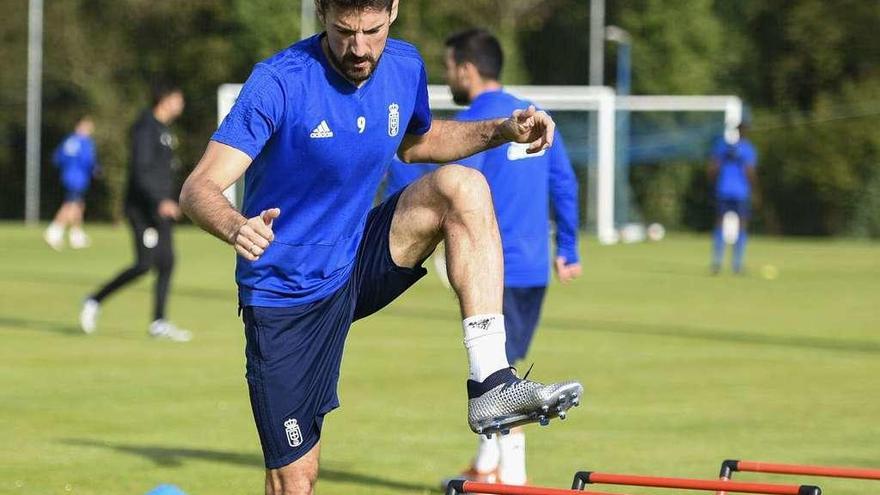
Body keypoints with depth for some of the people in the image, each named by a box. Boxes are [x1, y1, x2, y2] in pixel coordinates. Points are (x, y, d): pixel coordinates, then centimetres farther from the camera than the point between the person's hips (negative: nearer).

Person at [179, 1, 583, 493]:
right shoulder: (279, 82, -22)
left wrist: (503, 130, 4)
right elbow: (200, 187, -28)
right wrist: (236, 227, -51)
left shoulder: (405, 67, -3)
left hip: (357, 263, 5)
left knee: (462, 186, -19)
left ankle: (491, 384, -23)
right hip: (285, 296, -5)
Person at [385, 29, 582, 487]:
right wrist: (568, 249, 21)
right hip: (534, 268, 7)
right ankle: (486, 466, 23)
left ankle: (512, 476, 0)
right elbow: (565, 185, 14)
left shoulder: (473, 124, -14)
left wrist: (392, 153, -6)